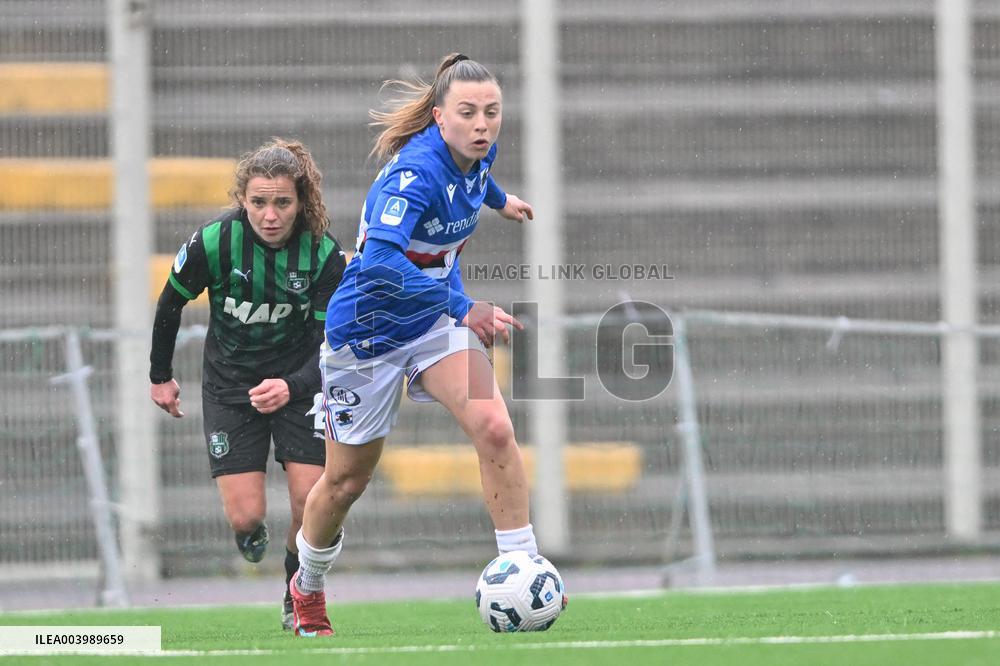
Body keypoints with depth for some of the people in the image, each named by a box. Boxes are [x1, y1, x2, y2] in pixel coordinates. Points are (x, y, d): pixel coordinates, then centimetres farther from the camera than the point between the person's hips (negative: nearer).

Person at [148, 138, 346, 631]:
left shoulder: (323, 253, -19)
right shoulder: (213, 242, -21)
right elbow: (171, 304, -2)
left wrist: (291, 387, -36)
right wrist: (160, 376, 10)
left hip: (297, 379, 0)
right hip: (230, 383, 0)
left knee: (309, 502, -13)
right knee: (245, 515, -7)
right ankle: (251, 533, 34)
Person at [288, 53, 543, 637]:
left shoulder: (479, 154, -7)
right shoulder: (415, 171, -31)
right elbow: (380, 262, -46)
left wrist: (499, 200, 42)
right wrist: (464, 308, -45)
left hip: (438, 321, 5)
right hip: (368, 329, -5)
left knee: (494, 429, -21)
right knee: (346, 481, 10)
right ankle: (308, 587, 37)